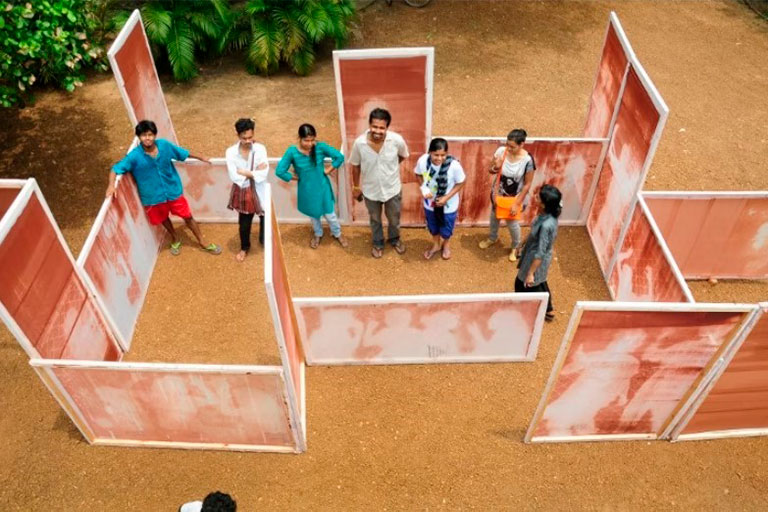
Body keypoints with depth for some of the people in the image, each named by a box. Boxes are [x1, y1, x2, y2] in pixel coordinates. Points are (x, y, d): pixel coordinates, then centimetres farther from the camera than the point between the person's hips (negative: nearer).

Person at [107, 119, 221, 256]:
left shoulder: (164, 145, -15)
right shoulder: (134, 156, -23)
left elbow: (182, 153, 2)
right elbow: (115, 169, -18)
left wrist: (200, 158, 13)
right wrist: (111, 185, -35)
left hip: (173, 190, 1)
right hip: (153, 196, -1)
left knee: (188, 217, 13)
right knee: (164, 219, 24)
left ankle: (202, 243, 32)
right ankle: (175, 239, 52)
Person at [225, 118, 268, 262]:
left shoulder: (260, 149, -14)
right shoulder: (231, 152, -13)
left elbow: (264, 173, -21)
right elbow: (234, 177, -19)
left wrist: (244, 172, -21)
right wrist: (254, 173, -19)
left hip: (259, 191, 0)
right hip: (242, 192, 0)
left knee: (265, 218, 17)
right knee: (244, 223, 16)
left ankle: (264, 241, 46)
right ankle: (244, 247, 41)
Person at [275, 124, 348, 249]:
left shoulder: (321, 147, -22)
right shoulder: (292, 152, -24)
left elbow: (340, 157, -18)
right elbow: (279, 171, -21)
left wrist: (327, 171, -13)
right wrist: (296, 177, -12)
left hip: (322, 187, 0)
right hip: (307, 190, 0)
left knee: (329, 214, 17)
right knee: (313, 214, 25)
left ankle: (337, 234, 47)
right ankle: (317, 234, 55)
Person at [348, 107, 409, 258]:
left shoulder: (397, 140, -26)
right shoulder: (359, 143, -26)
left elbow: (403, 156, -2)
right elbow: (355, 166, -7)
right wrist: (356, 187, 4)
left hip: (392, 189, 0)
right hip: (370, 191, 0)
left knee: (394, 219, 25)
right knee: (375, 219, 25)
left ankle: (394, 239, 56)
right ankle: (378, 243, 53)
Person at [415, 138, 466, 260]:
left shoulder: (454, 165, -32)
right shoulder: (423, 160, -25)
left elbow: (460, 183, -16)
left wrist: (446, 197, -23)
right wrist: (423, 188, -21)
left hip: (448, 205, -2)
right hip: (430, 202, 2)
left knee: (446, 228, 24)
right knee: (433, 226, 27)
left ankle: (446, 245, 58)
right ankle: (436, 245, 58)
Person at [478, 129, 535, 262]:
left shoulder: (527, 160, -27)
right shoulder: (501, 151, -18)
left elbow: (527, 184, -18)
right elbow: (491, 170, -4)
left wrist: (517, 203, -16)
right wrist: (495, 168, -29)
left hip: (514, 197, -4)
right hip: (498, 193, 4)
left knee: (512, 223, 12)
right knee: (494, 217, 26)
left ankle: (516, 247, 42)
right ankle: (493, 237, 57)